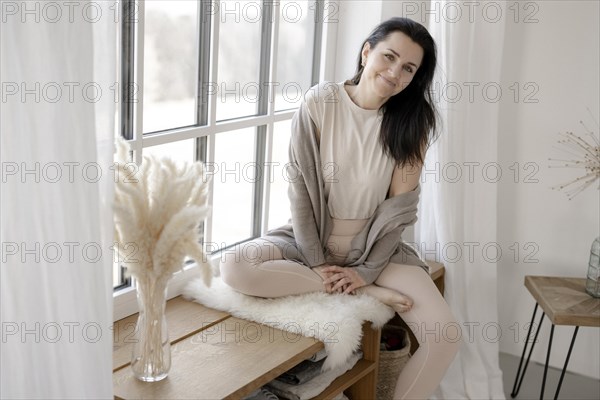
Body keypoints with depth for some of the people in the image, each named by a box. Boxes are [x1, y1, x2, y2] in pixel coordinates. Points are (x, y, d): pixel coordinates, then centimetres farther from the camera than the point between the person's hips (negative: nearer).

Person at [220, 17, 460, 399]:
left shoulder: (411, 121, -7)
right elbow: (300, 187, -11)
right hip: (311, 240, 0)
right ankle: (369, 294, -18)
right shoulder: (319, 102, -11)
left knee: (445, 338, -20)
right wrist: (316, 261, -15)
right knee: (234, 269, -28)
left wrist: (368, 270, -16)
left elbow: (400, 206, -9)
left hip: (375, 246, 0)